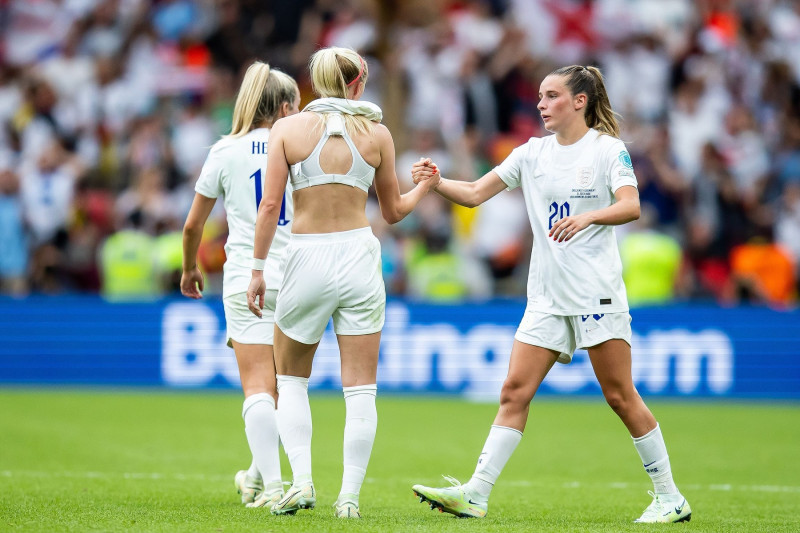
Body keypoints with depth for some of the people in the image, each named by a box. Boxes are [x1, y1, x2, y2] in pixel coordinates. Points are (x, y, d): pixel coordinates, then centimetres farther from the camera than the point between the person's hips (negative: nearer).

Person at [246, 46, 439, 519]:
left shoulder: (288, 129, -1)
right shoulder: (377, 133, 2)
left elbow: (270, 205, -6)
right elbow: (394, 211, 11)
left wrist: (258, 268, -1)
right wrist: (424, 187, 30)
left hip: (306, 258, 0)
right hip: (359, 256, 0)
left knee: (291, 378, 16)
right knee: (360, 387, 6)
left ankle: (302, 480, 1)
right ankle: (350, 495, 2)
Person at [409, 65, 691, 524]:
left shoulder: (609, 149, -3)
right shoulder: (532, 153, 11)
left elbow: (631, 206, -16)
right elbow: (474, 194, 9)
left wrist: (587, 216, -33)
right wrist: (436, 183, -9)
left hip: (598, 293, -5)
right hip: (547, 297, 5)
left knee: (620, 395, -3)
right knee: (515, 391, -3)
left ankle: (669, 497, 7)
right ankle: (476, 494, -6)